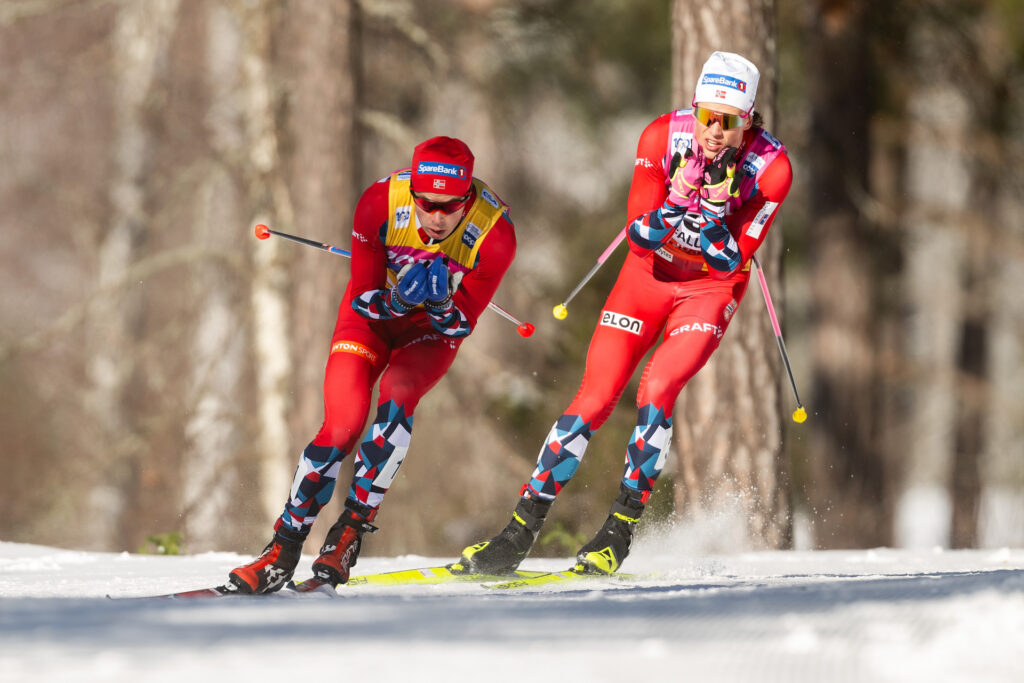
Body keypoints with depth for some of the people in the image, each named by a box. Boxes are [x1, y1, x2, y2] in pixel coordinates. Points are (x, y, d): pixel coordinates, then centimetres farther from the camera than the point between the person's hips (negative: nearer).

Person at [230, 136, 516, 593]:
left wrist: (440, 303, -40)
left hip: (435, 327, 0)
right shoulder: (380, 203, -28)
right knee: (342, 427, -17)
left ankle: (351, 530, -21)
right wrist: (397, 298, -40)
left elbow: (461, 325, -19)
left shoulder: (493, 233, -28)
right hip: (373, 313, 0)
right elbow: (363, 299, -19)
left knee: (397, 393, -30)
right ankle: (284, 548, -4)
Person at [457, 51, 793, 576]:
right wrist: (669, 220, -39)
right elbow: (640, 230, -18)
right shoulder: (664, 136, -18)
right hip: (649, 274, 1)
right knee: (596, 398, -7)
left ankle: (621, 528, -12)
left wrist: (704, 222, -38)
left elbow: (733, 260, -20)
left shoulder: (771, 167, -21)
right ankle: (521, 532, 0)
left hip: (710, 290, -1)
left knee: (656, 388, -24)